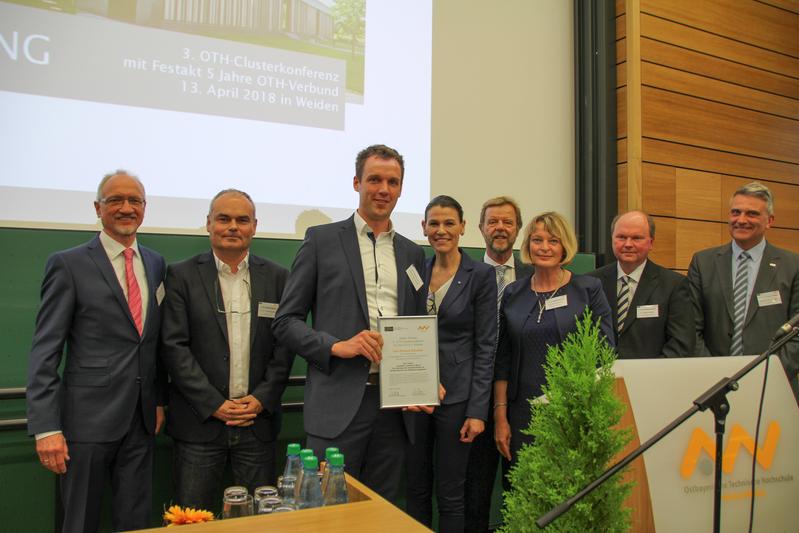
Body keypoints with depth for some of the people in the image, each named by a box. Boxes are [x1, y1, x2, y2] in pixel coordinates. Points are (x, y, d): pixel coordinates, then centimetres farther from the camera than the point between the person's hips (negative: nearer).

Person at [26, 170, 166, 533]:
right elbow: (44, 352, -9)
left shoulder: (156, 264, 9)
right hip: (88, 420, -4)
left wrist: (159, 400, 11)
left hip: (141, 420, 5)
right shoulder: (68, 265, -6)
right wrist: (45, 427, -14)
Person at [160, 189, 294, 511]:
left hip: (259, 420, 2)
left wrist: (262, 399, -7)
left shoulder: (277, 277, 5)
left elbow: (285, 344, 4)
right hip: (200, 421, -1)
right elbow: (173, 346, -6)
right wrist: (214, 405, -11)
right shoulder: (181, 276, 0)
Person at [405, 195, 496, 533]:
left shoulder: (481, 275, -6)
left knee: (450, 492, 6)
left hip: (456, 394, -4)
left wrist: (477, 411, -11)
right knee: (416, 488, 13)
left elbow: (485, 346, -8)